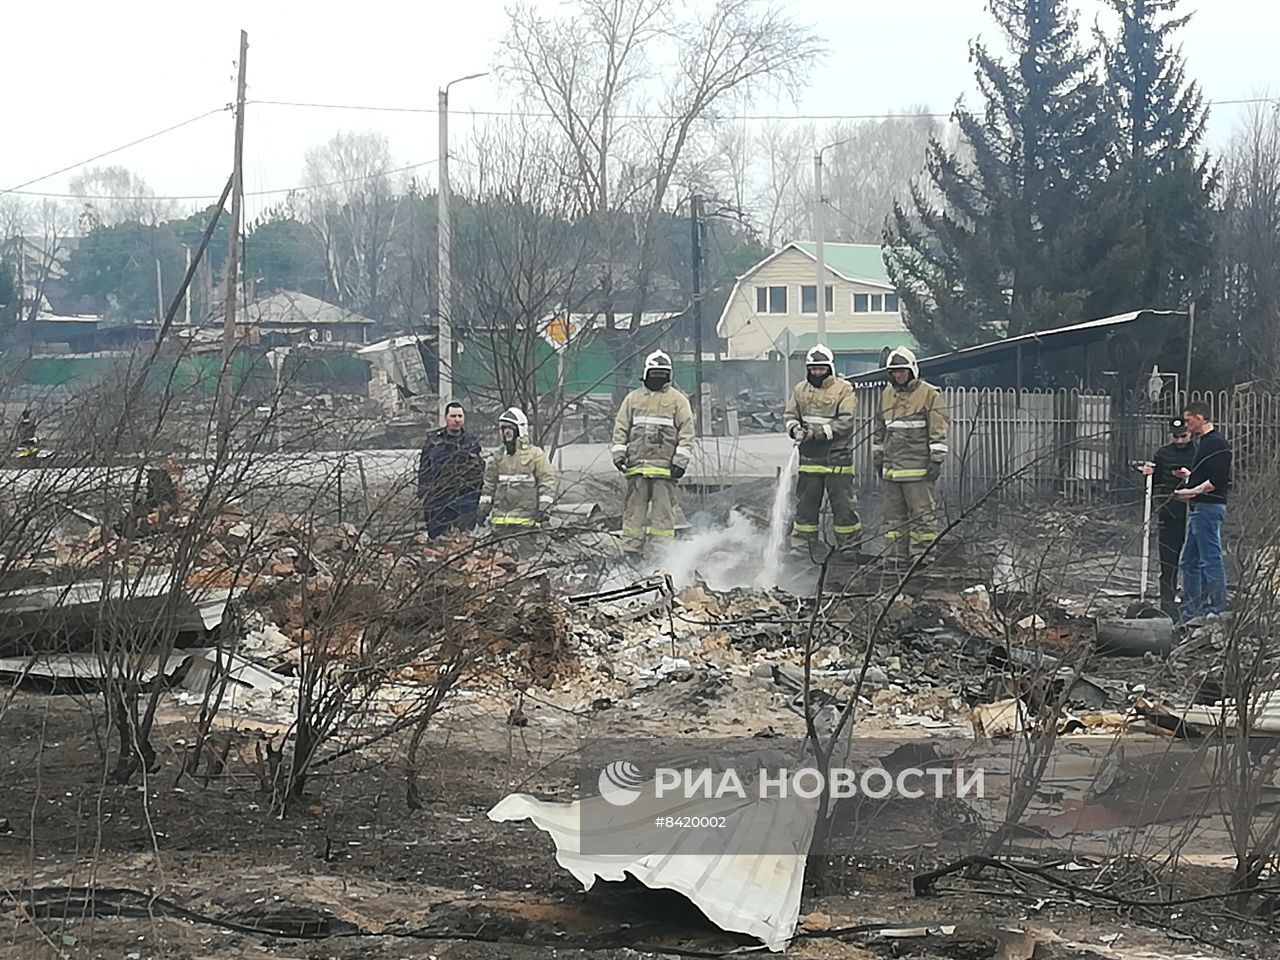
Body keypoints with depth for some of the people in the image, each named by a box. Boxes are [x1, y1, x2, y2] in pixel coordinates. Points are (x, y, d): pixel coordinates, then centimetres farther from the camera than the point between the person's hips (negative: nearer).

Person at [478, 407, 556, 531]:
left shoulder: (535, 454, -2)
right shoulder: (498, 457, 13)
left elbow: (547, 480, -5)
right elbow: (489, 484, 20)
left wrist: (543, 507, -12)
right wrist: (484, 508, 15)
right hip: (500, 515, 5)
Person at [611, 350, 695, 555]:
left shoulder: (678, 400, 9)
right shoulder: (633, 398, 17)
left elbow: (687, 431, 3)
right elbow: (620, 427, 15)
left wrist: (680, 460, -6)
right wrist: (619, 452, 3)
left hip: (665, 465, -2)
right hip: (637, 462, 2)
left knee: (663, 507, -5)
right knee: (634, 506, 1)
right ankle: (631, 549, 2)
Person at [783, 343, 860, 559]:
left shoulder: (844, 389, -5)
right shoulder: (801, 389, 11)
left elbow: (845, 422, -13)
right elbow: (789, 414, 14)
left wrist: (819, 433, -19)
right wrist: (795, 428, -9)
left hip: (837, 457, -4)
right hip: (809, 457, 4)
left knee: (843, 504, 0)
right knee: (806, 503, 8)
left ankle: (849, 545, 8)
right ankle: (801, 546, 15)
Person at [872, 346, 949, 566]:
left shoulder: (929, 394, -4)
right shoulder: (887, 395, 15)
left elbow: (938, 430, -7)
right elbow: (880, 430, 24)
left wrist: (936, 459, -12)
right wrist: (878, 458, 23)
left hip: (918, 466, -7)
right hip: (892, 464, 7)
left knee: (922, 512, -5)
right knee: (894, 513, 9)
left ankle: (922, 553, -2)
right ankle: (897, 554, 15)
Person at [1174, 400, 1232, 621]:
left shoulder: (1217, 443, -13)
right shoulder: (1203, 442, 18)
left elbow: (1218, 479, -21)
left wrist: (1194, 491, -22)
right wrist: (1190, 475, 14)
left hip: (1209, 506, -11)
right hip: (1198, 508, 11)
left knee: (1211, 559, -8)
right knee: (1190, 562, 13)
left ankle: (1219, 609, -5)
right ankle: (1191, 611, 17)